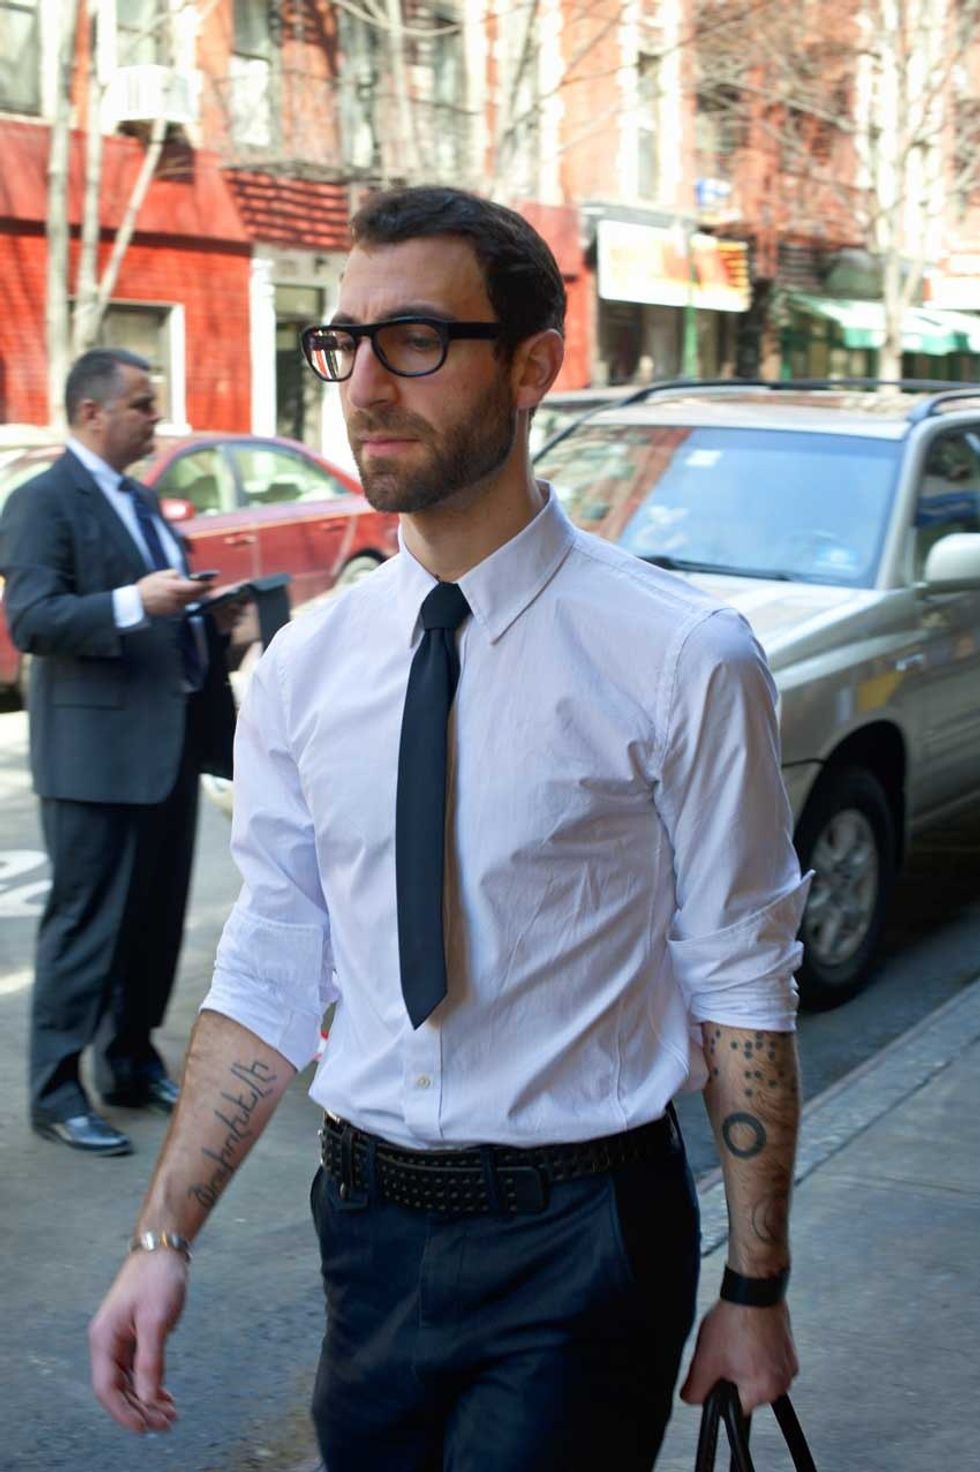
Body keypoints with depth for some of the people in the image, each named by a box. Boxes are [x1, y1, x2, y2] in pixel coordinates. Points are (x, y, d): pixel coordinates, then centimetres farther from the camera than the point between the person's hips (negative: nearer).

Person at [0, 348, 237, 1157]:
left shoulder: (142, 501, 18)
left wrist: (208, 616, 9)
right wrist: (133, 603, -30)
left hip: (170, 741, 8)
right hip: (98, 749, -8)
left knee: (158, 917, 14)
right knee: (87, 922, -3)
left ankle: (132, 1062, 28)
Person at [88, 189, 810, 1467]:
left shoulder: (682, 662, -13)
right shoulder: (303, 669, 0)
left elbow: (742, 991, -8)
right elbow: (269, 976, 4)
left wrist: (756, 1292, -5)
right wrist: (165, 1237, -2)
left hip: (579, 1240, -4)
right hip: (370, 1222, 4)